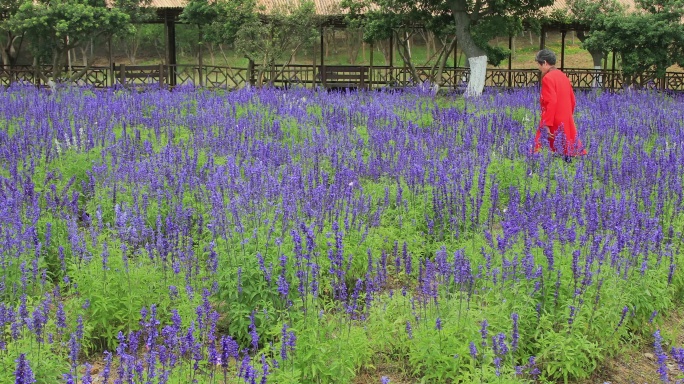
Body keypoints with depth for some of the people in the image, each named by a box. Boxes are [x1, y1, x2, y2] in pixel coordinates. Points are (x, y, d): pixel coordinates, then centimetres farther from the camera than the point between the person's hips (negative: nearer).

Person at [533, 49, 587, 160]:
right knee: (566, 150, 10)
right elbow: (572, 99, 17)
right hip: (567, 123, 8)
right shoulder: (563, 76, 13)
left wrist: (547, 125, -22)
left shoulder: (547, 78, -12)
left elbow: (551, 102, -21)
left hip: (554, 125, -8)